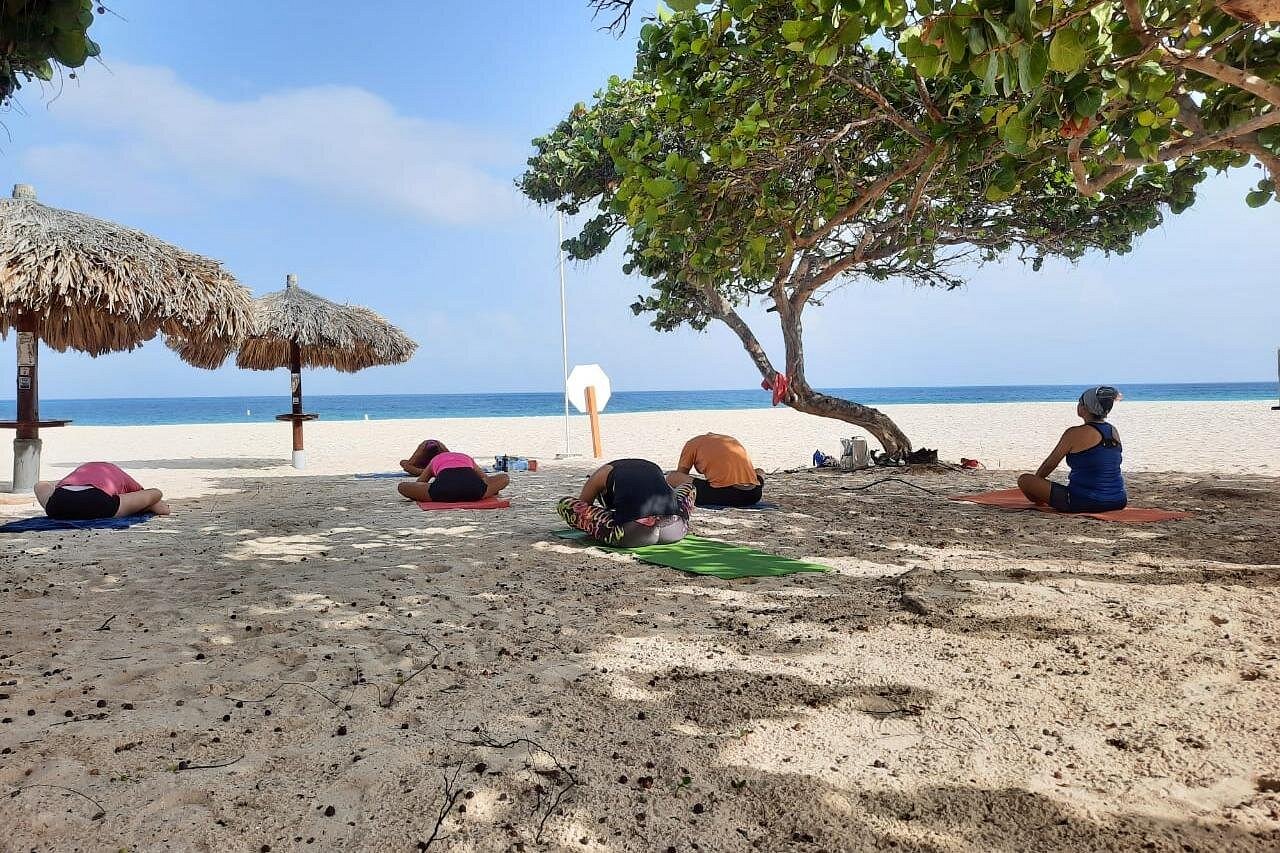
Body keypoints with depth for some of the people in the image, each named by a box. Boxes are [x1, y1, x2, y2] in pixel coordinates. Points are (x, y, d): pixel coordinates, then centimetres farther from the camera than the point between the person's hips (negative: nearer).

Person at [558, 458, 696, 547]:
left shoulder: (604, 472, 23)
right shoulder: (654, 467, 34)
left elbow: (580, 507, 34)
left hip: (631, 536, -4)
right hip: (675, 532, 4)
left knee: (564, 504, 14)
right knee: (688, 487, 38)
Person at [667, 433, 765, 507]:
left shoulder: (692, 443, 20)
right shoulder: (733, 440, 33)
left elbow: (680, 474, 24)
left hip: (720, 494, -3)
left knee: (671, 477, 12)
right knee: (759, 472, 40)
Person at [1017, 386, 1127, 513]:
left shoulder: (1075, 433, -12)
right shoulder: (1114, 432, 8)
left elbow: (1049, 464, -2)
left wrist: (1035, 481, 17)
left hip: (1083, 503, -8)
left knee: (1024, 480, -6)